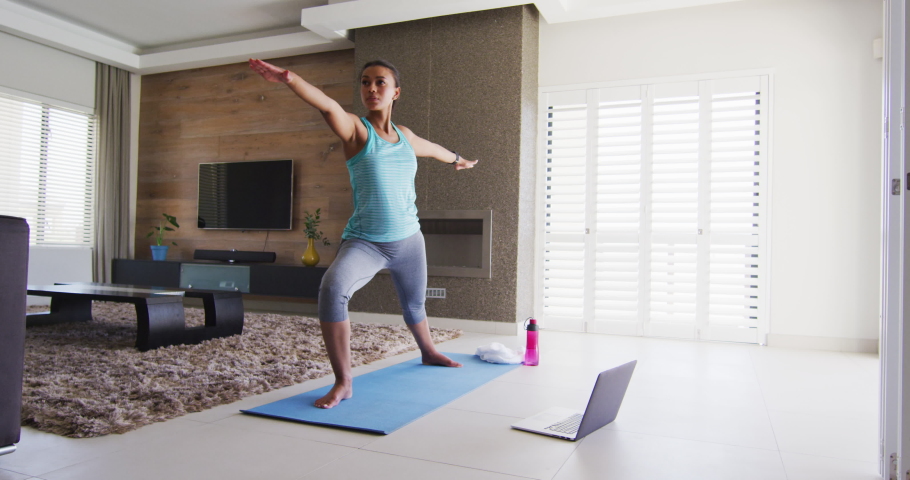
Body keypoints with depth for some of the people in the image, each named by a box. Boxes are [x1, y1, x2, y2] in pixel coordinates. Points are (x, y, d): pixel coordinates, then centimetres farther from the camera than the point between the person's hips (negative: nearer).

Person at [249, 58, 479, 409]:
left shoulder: (405, 136, 7)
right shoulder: (356, 130, -8)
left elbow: (431, 148, 30)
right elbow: (329, 106, -30)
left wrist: (455, 159, 49)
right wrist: (290, 80, -49)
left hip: (409, 240, 5)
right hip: (364, 241, -5)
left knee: (415, 304, 22)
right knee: (333, 288, -31)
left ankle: (429, 353, 53)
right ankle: (343, 382, -20)